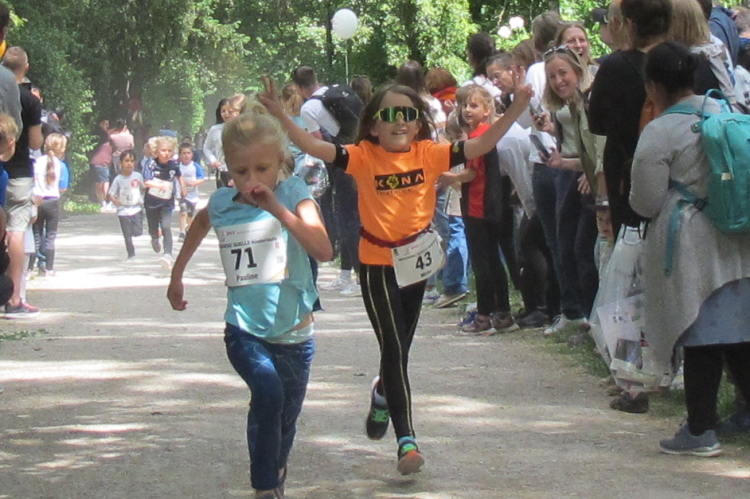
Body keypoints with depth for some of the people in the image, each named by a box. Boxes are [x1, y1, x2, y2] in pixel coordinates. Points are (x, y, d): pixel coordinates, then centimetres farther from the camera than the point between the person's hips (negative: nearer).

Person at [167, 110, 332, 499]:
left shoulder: (293, 194, -11)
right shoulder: (221, 204, -2)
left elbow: (324, 251, -27)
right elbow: (199, 225, 25)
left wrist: (279, 210, -32)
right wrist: (177, 274, 30)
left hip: (293, 334, 0)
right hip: (244, 331, 0)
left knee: (285, 419, 14)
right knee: (268, 393, -27)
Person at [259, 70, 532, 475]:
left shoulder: (428, 154, -4)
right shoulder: (364, 156, -11)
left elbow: (480, 145, -8)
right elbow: (316, 148, -19)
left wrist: (516, 108, -17)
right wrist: (279, 115, -30)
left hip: (415, 263, 3)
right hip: (377, 264, -3)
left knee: (401, 349, 18)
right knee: (394, 349, -10)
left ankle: (382, 394, 51)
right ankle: (406, 440, -10)